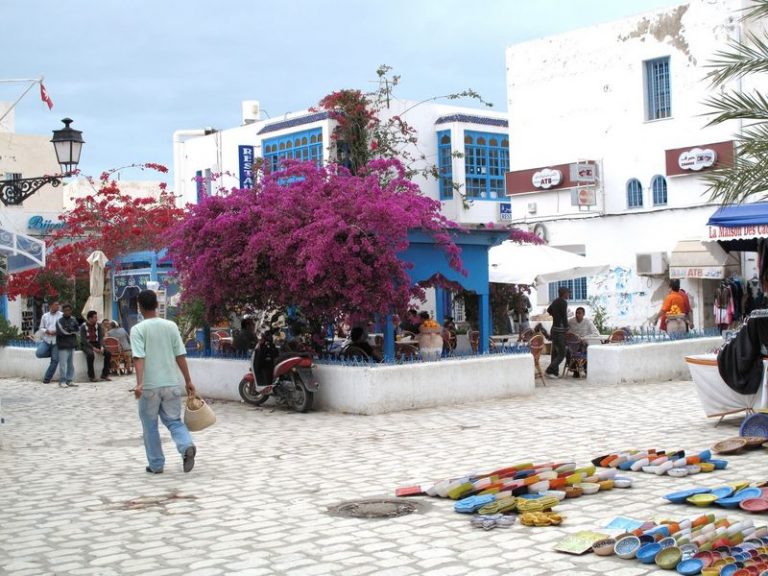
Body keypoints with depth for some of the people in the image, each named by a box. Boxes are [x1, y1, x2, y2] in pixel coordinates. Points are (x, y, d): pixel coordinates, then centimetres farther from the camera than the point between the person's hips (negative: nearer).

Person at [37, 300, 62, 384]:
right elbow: (41, 327, 12)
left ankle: (47, 378, 10)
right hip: (47, 340, 2)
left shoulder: (61, 315, 0)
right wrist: (46, 331, -9)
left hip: (56, 341, -2)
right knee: (39, 353, -19)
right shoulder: (45, 316, 8)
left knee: (55, 360, -4)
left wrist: (57, 332, -16)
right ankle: (52, 353, 11)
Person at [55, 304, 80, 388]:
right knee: (63, 364, -7)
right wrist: (72, 330, -7)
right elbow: (61, 332, -17)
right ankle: (62, 381, -2)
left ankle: (69, 380, 17)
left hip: (72, 345, 6)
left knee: (71, 364, 10)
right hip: (63, 346, -6)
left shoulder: (73, 320, 11)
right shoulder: (60, 321, -6)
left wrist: (69, 330, -11)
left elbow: (78, 329, 5)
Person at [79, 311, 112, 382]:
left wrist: (101, 347, -18)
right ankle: (91, 376, -24)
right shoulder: (83, 327, -10)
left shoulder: (98, 325, 4)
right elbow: (83, 340, -16)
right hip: (86, 345, -5)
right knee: (90, 354, -36)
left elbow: (101, 337, 1)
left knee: (108, 353, -18)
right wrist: (93, 348, -25)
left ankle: (104, 374, -8)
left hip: (96, 343, 5)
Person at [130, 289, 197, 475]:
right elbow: (180, 356, 4)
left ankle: (156, 464, 16)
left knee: (150, 426, 12)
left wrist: (139, 383, -25)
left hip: (149, 386, -3)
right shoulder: (171, 326, 4)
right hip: (171, 383, 3)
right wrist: (188, 381, 10)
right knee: (174, 420, 13)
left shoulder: (138, 329, -6)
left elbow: (139, 358, -18)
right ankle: (187, 446, -14)